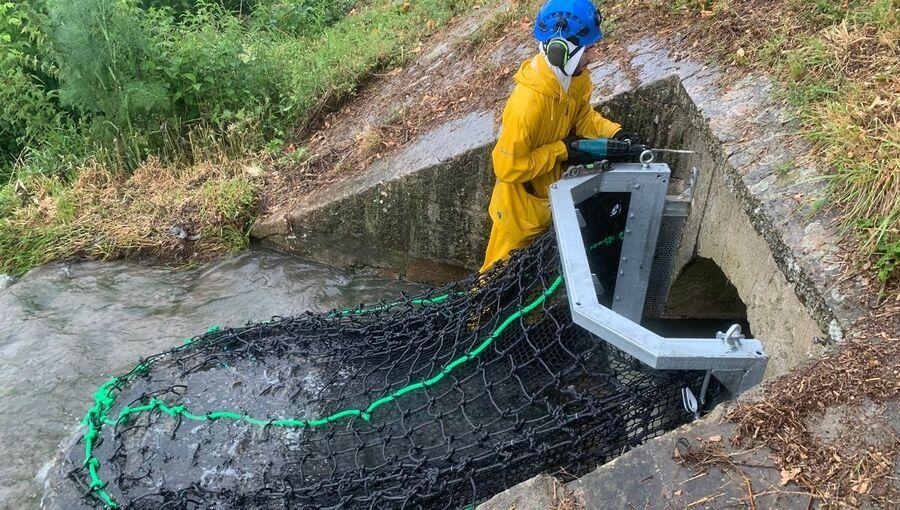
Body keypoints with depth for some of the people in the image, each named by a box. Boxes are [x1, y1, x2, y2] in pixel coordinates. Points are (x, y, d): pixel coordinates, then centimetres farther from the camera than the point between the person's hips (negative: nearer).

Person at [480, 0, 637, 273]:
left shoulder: (576, 77, -14)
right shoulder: (528, 102, -38)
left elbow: (582, 115, 5)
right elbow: (507, 167, -31)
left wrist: (613, 133, -12)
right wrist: (560, 151, -27)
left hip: (550, 194, 7)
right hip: (521, 202, -7)